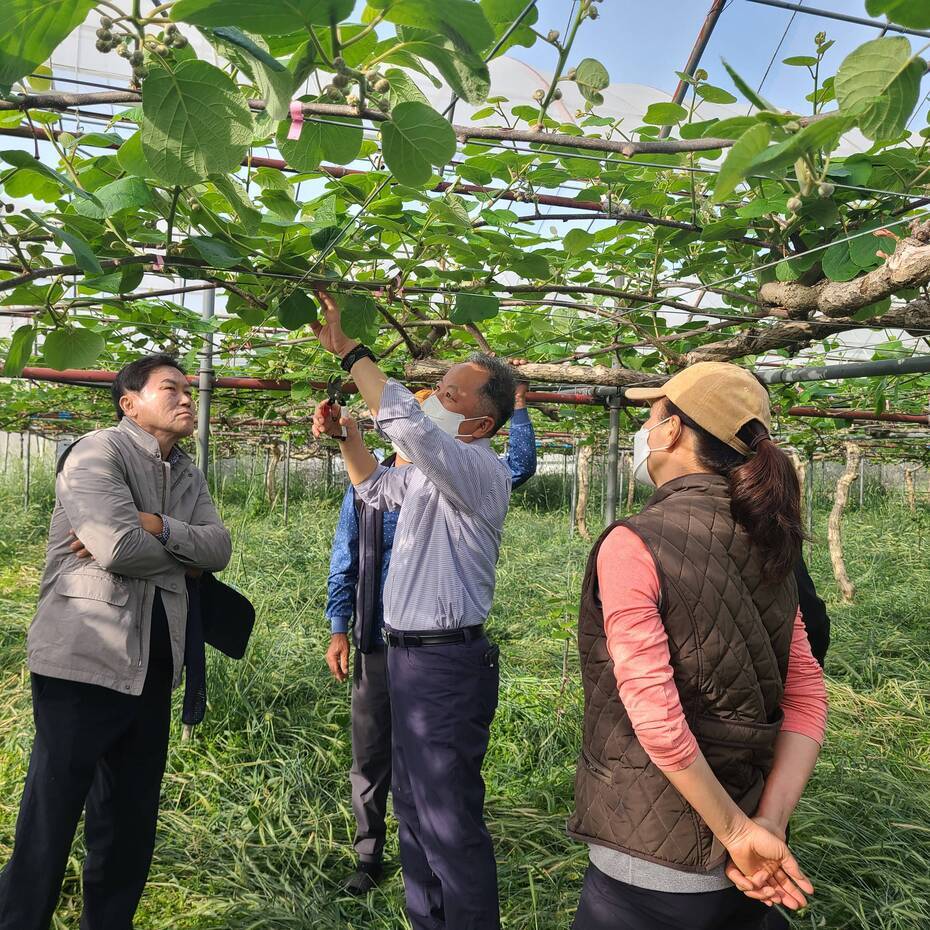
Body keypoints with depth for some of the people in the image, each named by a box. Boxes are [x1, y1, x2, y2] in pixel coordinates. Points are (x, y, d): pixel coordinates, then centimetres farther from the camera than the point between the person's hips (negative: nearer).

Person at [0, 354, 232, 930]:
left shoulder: (188, 476, 14)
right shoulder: (96, 453, -9)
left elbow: (220, 547, 1)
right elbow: (118, 548, -22)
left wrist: (154, 526, -15)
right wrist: (184, 559, -4)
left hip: (153, 667, 7)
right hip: (85, 661, -7)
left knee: (133, 818, 16)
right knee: (51, 817, 3)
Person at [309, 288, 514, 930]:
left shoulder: (481, 470, -18)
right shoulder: (433, 469, 13)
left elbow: (406, 420, -33)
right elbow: (378, 487, 31)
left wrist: (349, 349, -23)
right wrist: (345, 434, 15)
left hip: (446, 663, -10)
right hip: (408, 655, 10)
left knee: (449, 822, -3)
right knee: (413, 806, 20)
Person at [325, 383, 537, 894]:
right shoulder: (366, 487, 2)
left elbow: (520, 467, -3)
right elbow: (344, 564, 4)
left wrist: (517, 403, -8)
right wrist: (339, 630, -1)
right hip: (378, 644, 0)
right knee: (370, 756, 10)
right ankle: (369, 855, 27)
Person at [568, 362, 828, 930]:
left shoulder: (631, 547, -19)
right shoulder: (767, 547, 1)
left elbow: (657, 719, -24)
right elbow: (807, 697, -2)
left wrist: (739, 832, -14)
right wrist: (769, 825, -9)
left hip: (652, 865, -6)